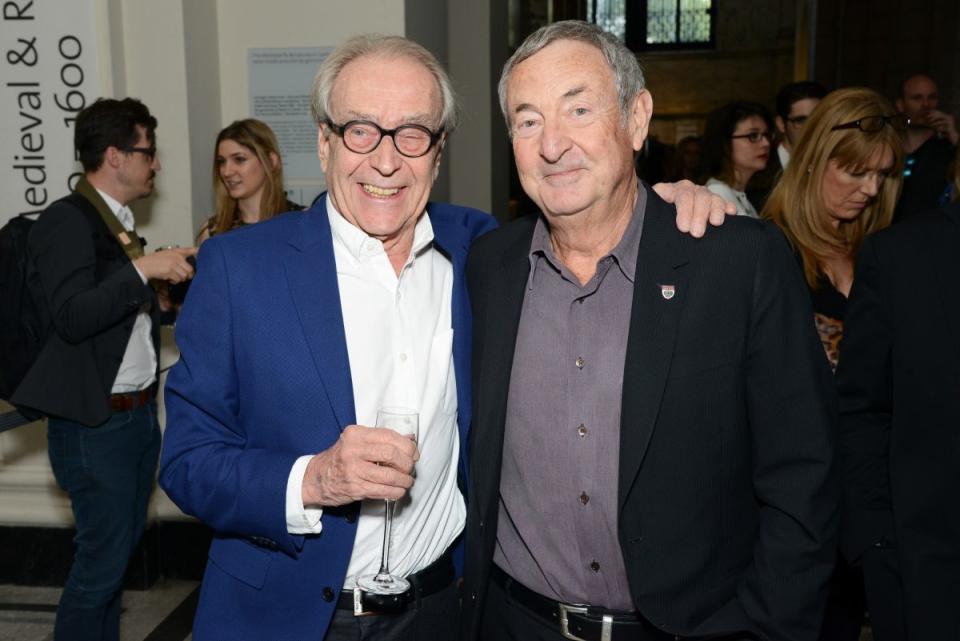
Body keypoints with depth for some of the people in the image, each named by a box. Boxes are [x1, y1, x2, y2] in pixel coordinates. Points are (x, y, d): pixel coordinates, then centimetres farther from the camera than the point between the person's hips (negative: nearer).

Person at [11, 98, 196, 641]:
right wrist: (144, 269, -27)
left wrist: (168, 284, 9)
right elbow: (73, 317, -24)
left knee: (124, 543, 17)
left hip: (139, 411, 9)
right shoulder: (66, 220, -14)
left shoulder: (120, 223, 12)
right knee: (102, 559, 0)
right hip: (95, 422, -8)